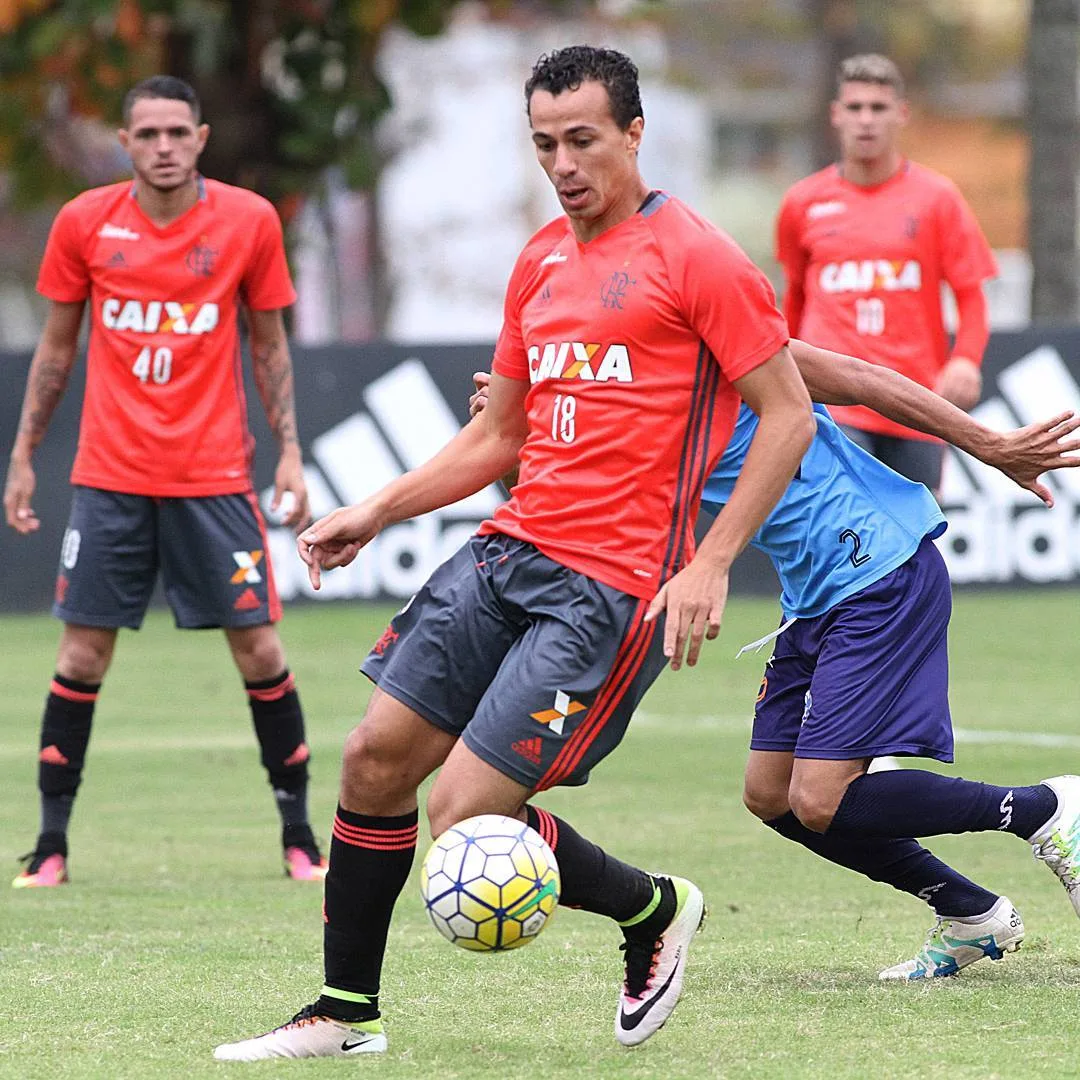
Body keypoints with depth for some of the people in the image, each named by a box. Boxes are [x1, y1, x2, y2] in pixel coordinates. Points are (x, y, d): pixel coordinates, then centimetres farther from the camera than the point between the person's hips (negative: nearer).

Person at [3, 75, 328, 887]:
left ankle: (299, 833, 11)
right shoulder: (85, 224, 0)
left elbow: (270, 346, 8)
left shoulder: (249, 221, -1)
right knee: (83, 653, 0)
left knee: (258, 645, -1)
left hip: (214, 476, 0)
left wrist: (289, 451, -1)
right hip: (109, 477, 1)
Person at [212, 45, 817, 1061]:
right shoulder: (539, 263, 15)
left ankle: (656, 911, 12)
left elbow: (787, 415, -9)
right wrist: (376, 512, 16)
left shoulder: (693, 256, -8)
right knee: (376, 757, 4)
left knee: (466, 821, -12)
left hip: (608, 584, -8)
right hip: (510, 551, 8)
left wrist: (709, 564, -16)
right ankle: (346, 1011, 18)